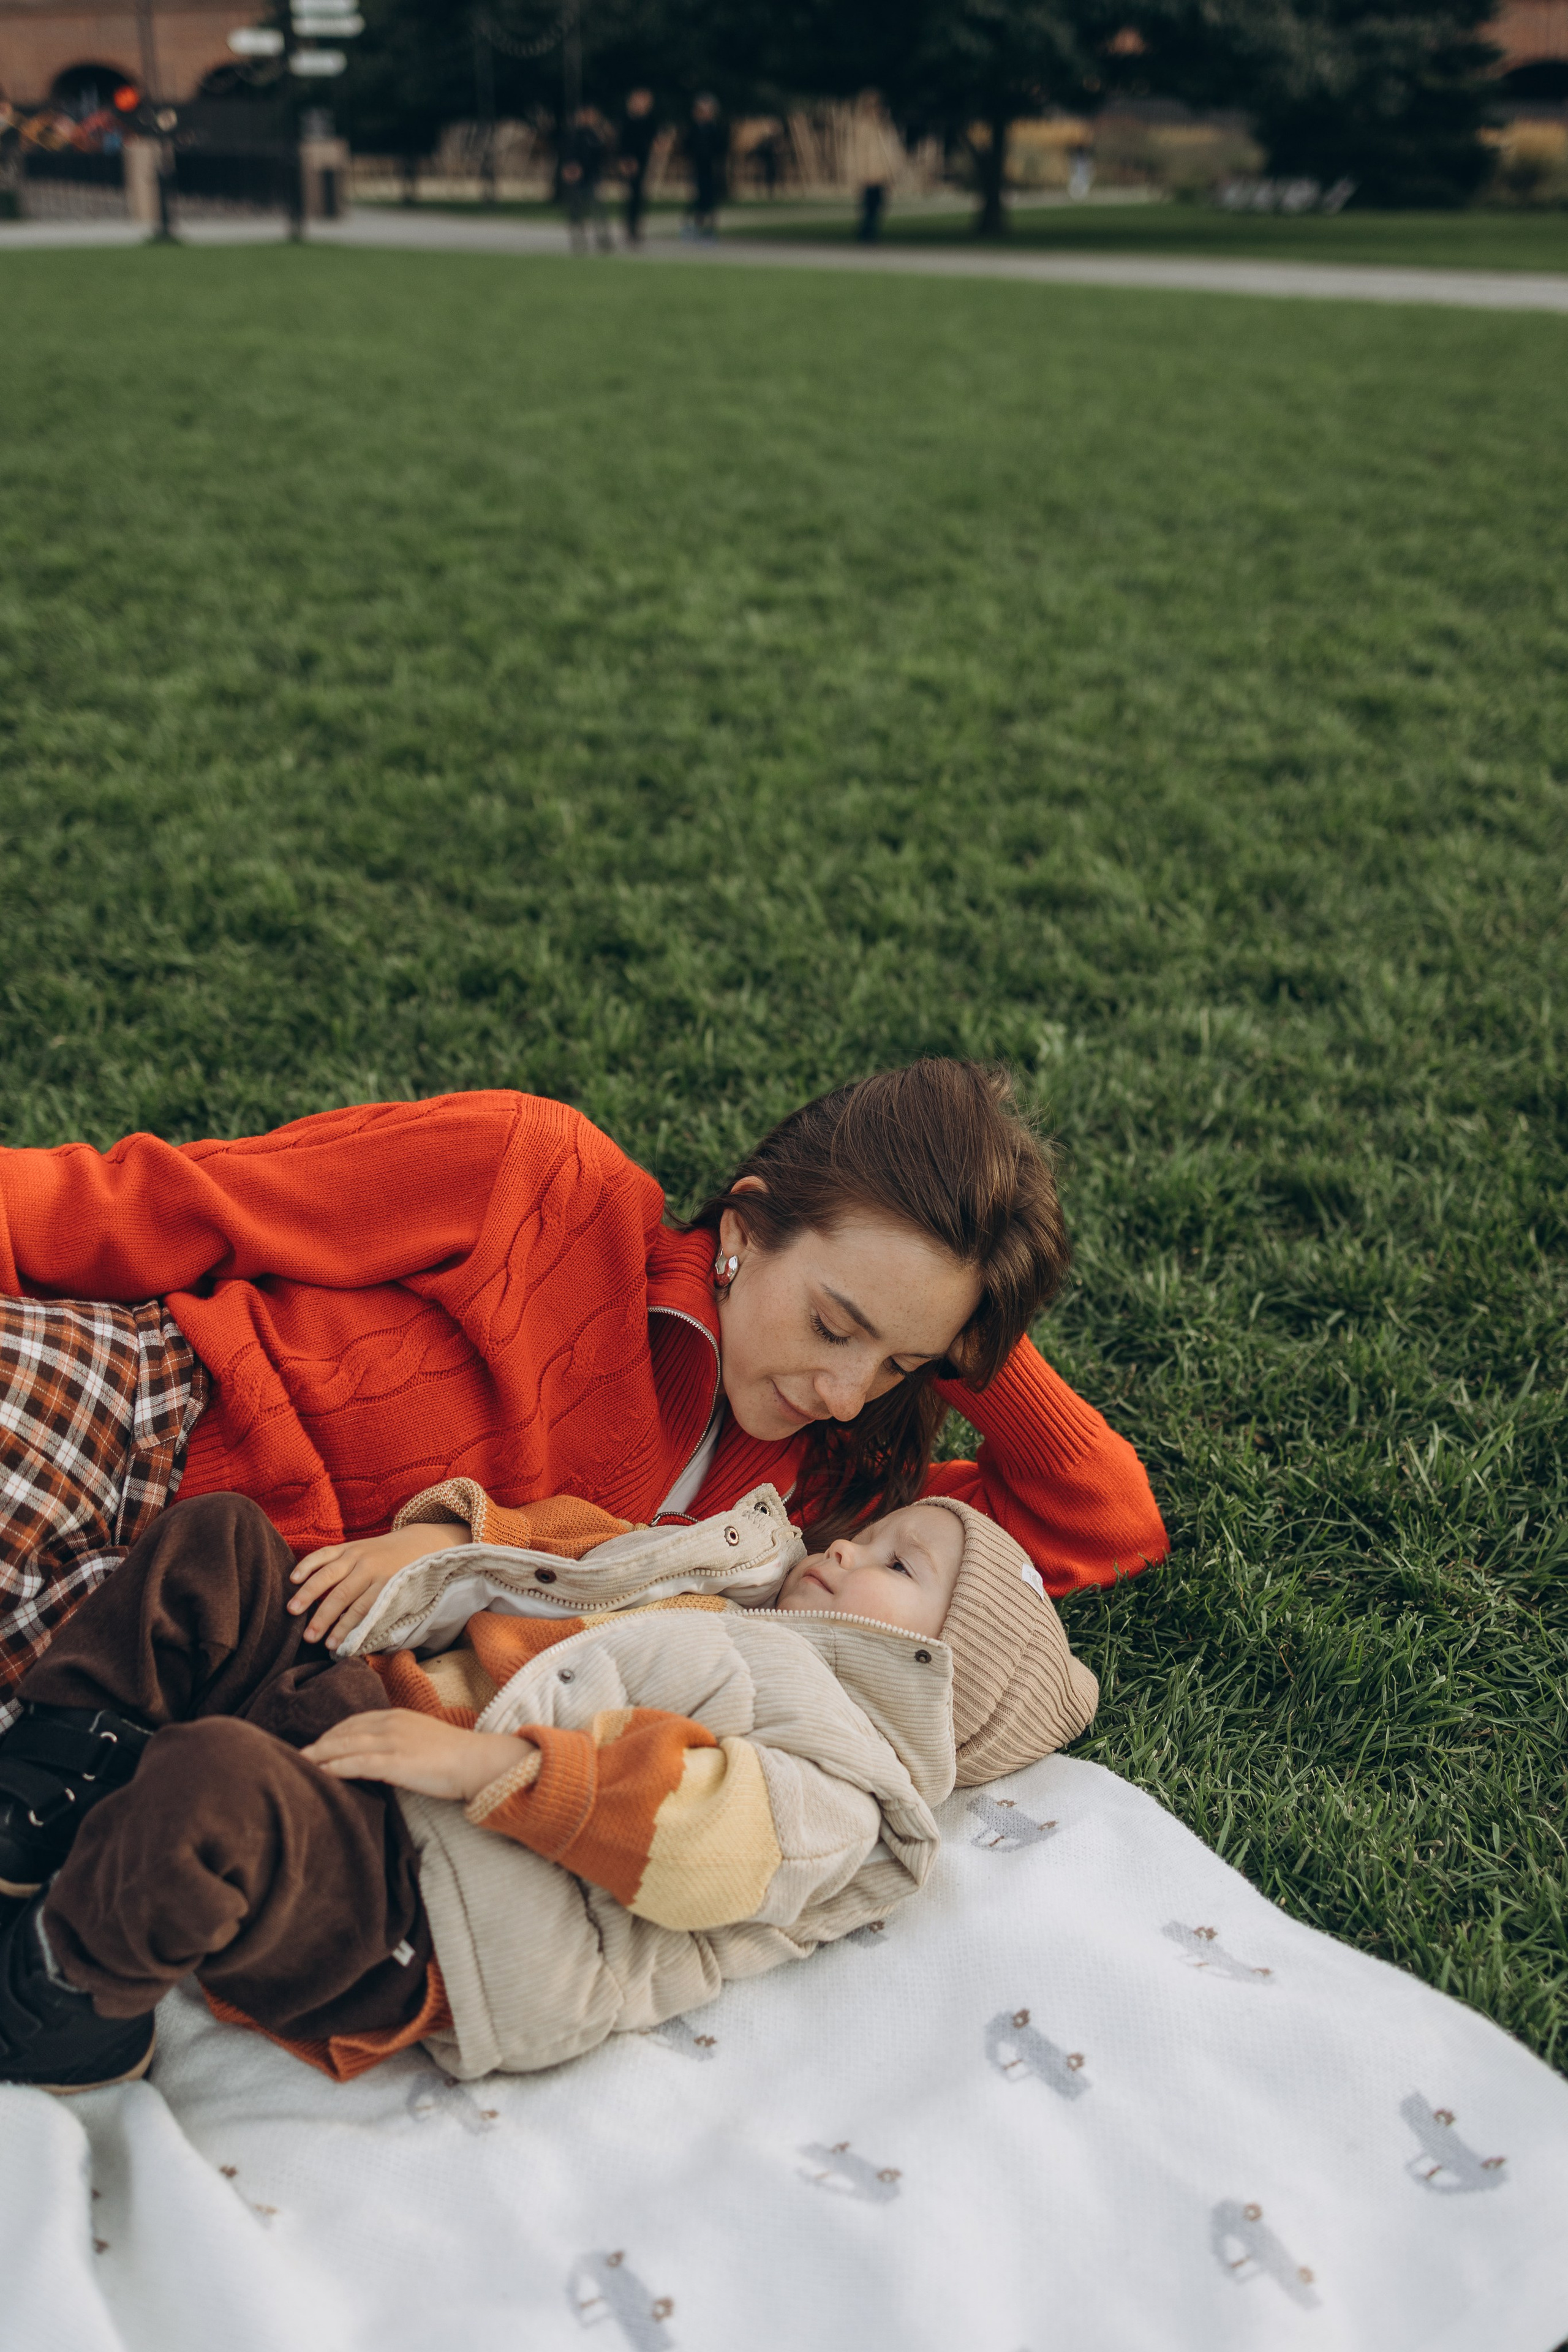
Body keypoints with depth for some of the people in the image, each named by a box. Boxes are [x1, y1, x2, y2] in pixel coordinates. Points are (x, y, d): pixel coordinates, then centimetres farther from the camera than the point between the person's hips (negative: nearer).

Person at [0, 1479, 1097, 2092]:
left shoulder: (838, 1788, -2)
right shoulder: (709, 1607, 25)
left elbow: (710, 1837, -21)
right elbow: (566, 1549, 26)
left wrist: (485, 1762, -29)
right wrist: (418, 1544, 5)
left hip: (397, 1918, -9)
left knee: (208, 1786, -37)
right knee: (220, 1539, 7)